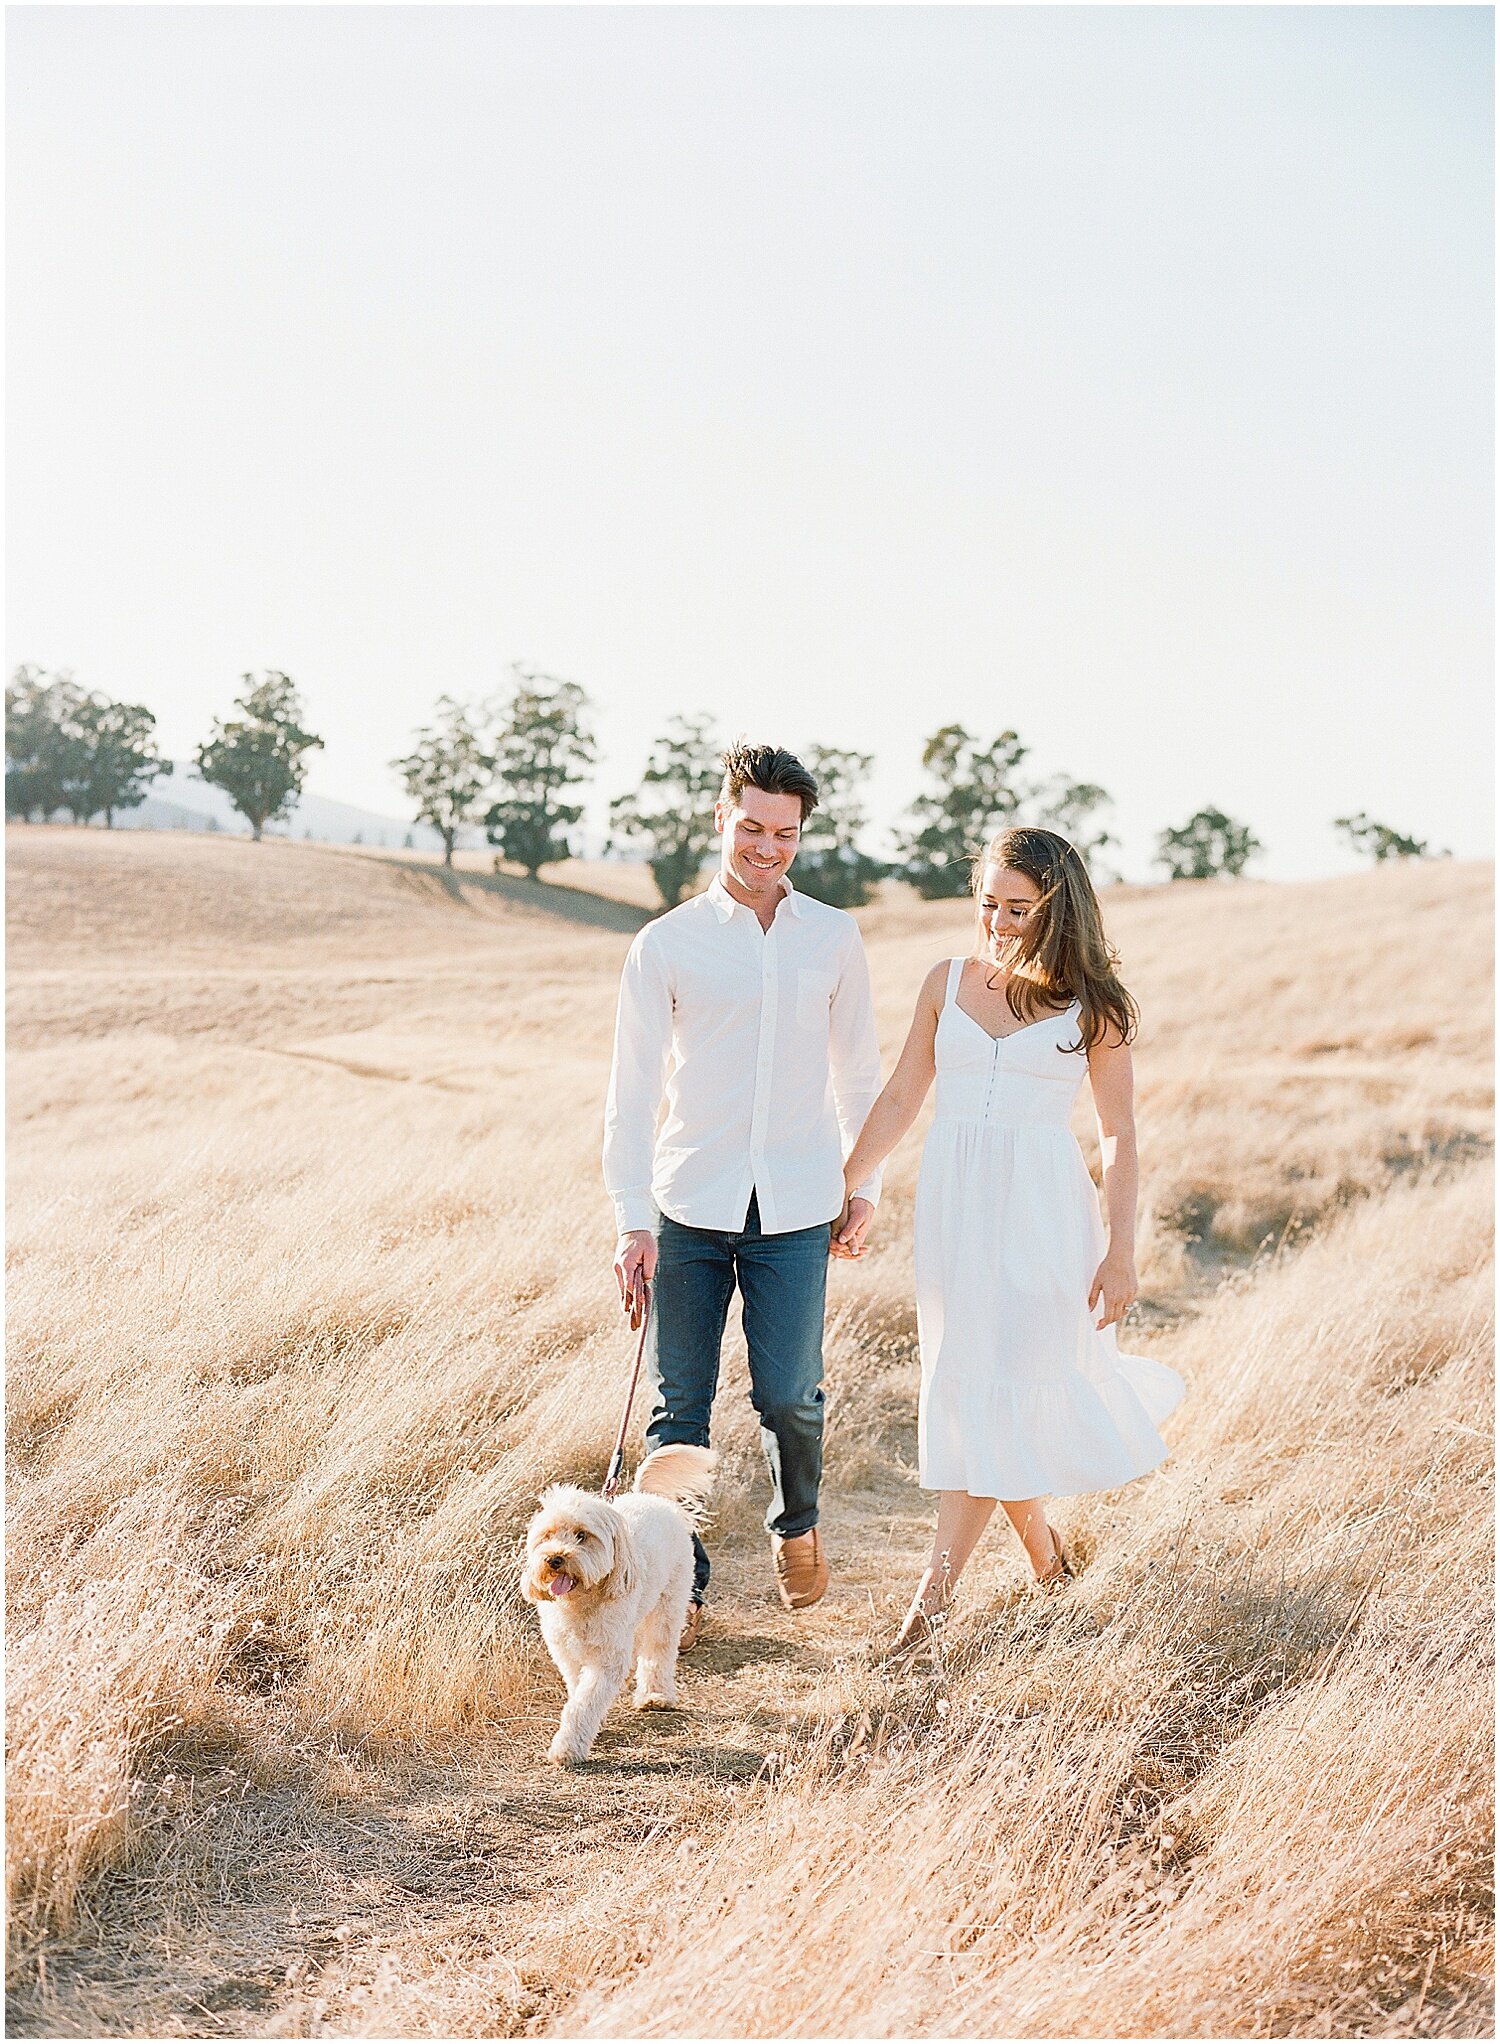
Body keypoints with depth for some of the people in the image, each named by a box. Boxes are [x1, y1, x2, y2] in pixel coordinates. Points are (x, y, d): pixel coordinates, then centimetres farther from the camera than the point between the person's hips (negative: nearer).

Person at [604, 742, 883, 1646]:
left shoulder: (834, 937, 6)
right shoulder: (668, 944, 0)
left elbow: (858, 1068, 15)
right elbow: (633, 1089, -1)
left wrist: (865, 1180, 14)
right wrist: (632, 1220, -7)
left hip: (794, 1208, 1)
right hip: (689, 1206, 0)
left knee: (789, 1395, 0)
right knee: (680, 1405, 2)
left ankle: (798, 1524, 31)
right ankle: (680, 1583, 14)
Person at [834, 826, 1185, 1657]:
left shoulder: (1091, 1004, -2)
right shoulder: (948, 982, 6)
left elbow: (1118, 1134, -1)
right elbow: (900, 1097, 13)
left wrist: (1121, 1250, -6)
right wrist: (846, 1191, 13)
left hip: (1042, 1209, -4)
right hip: (954, 1200, 4)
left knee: (994, 1395, -6)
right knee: (967, 1384, 7)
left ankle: (935, 1592, -2)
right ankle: (1038, 1537, 29)